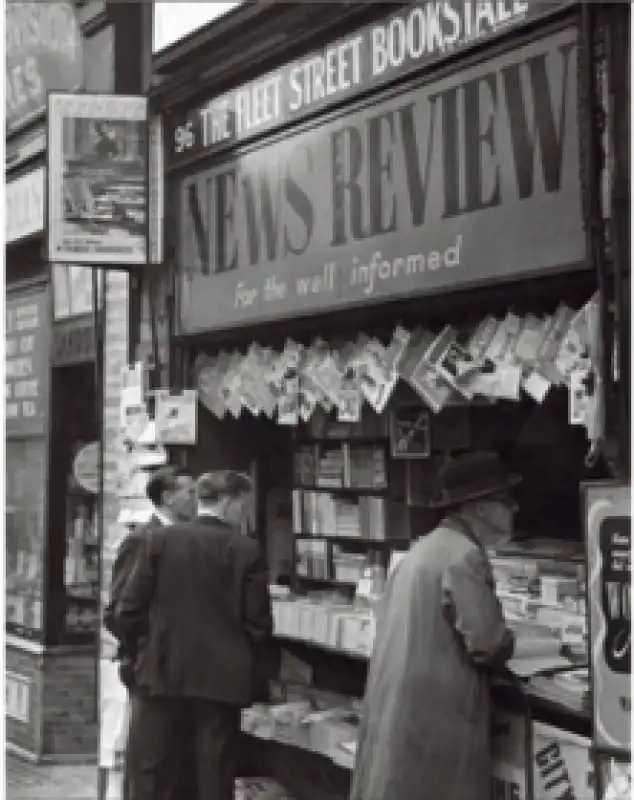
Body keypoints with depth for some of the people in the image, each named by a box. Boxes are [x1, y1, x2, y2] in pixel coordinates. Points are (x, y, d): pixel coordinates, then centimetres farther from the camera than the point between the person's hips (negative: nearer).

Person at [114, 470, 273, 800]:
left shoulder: (159, 540, -3)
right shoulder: (246, 550, -7)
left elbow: (128, 612, -2)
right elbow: (258, 625, -6)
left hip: (163, 671, 1)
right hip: (221, 677, -1)